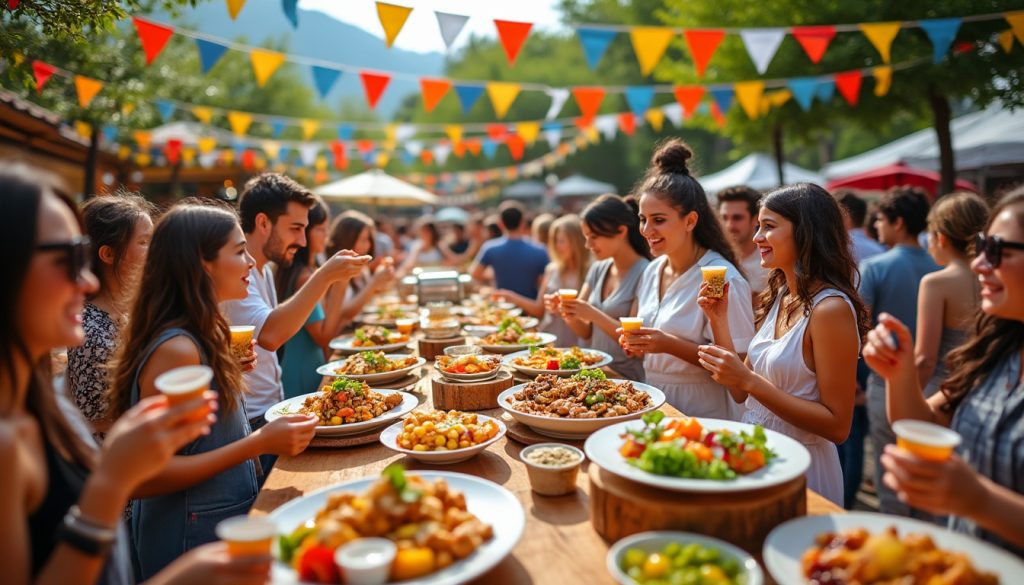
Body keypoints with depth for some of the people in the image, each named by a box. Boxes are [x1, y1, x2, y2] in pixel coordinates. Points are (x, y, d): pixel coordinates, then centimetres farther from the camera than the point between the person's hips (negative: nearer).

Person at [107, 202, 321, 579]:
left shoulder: (199, 337, 2)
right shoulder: (176, 350, -24)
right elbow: (147, 475, -24)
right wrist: (259, 444, -26)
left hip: (225, 519, 8)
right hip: (192, 538, -8)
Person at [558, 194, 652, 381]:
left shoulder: (644, 273, -11)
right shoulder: (597, 269, 9)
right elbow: (586, 332, 10)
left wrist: (593, 314, -21)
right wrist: (567, 311, -8)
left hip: (628, 379, -5)